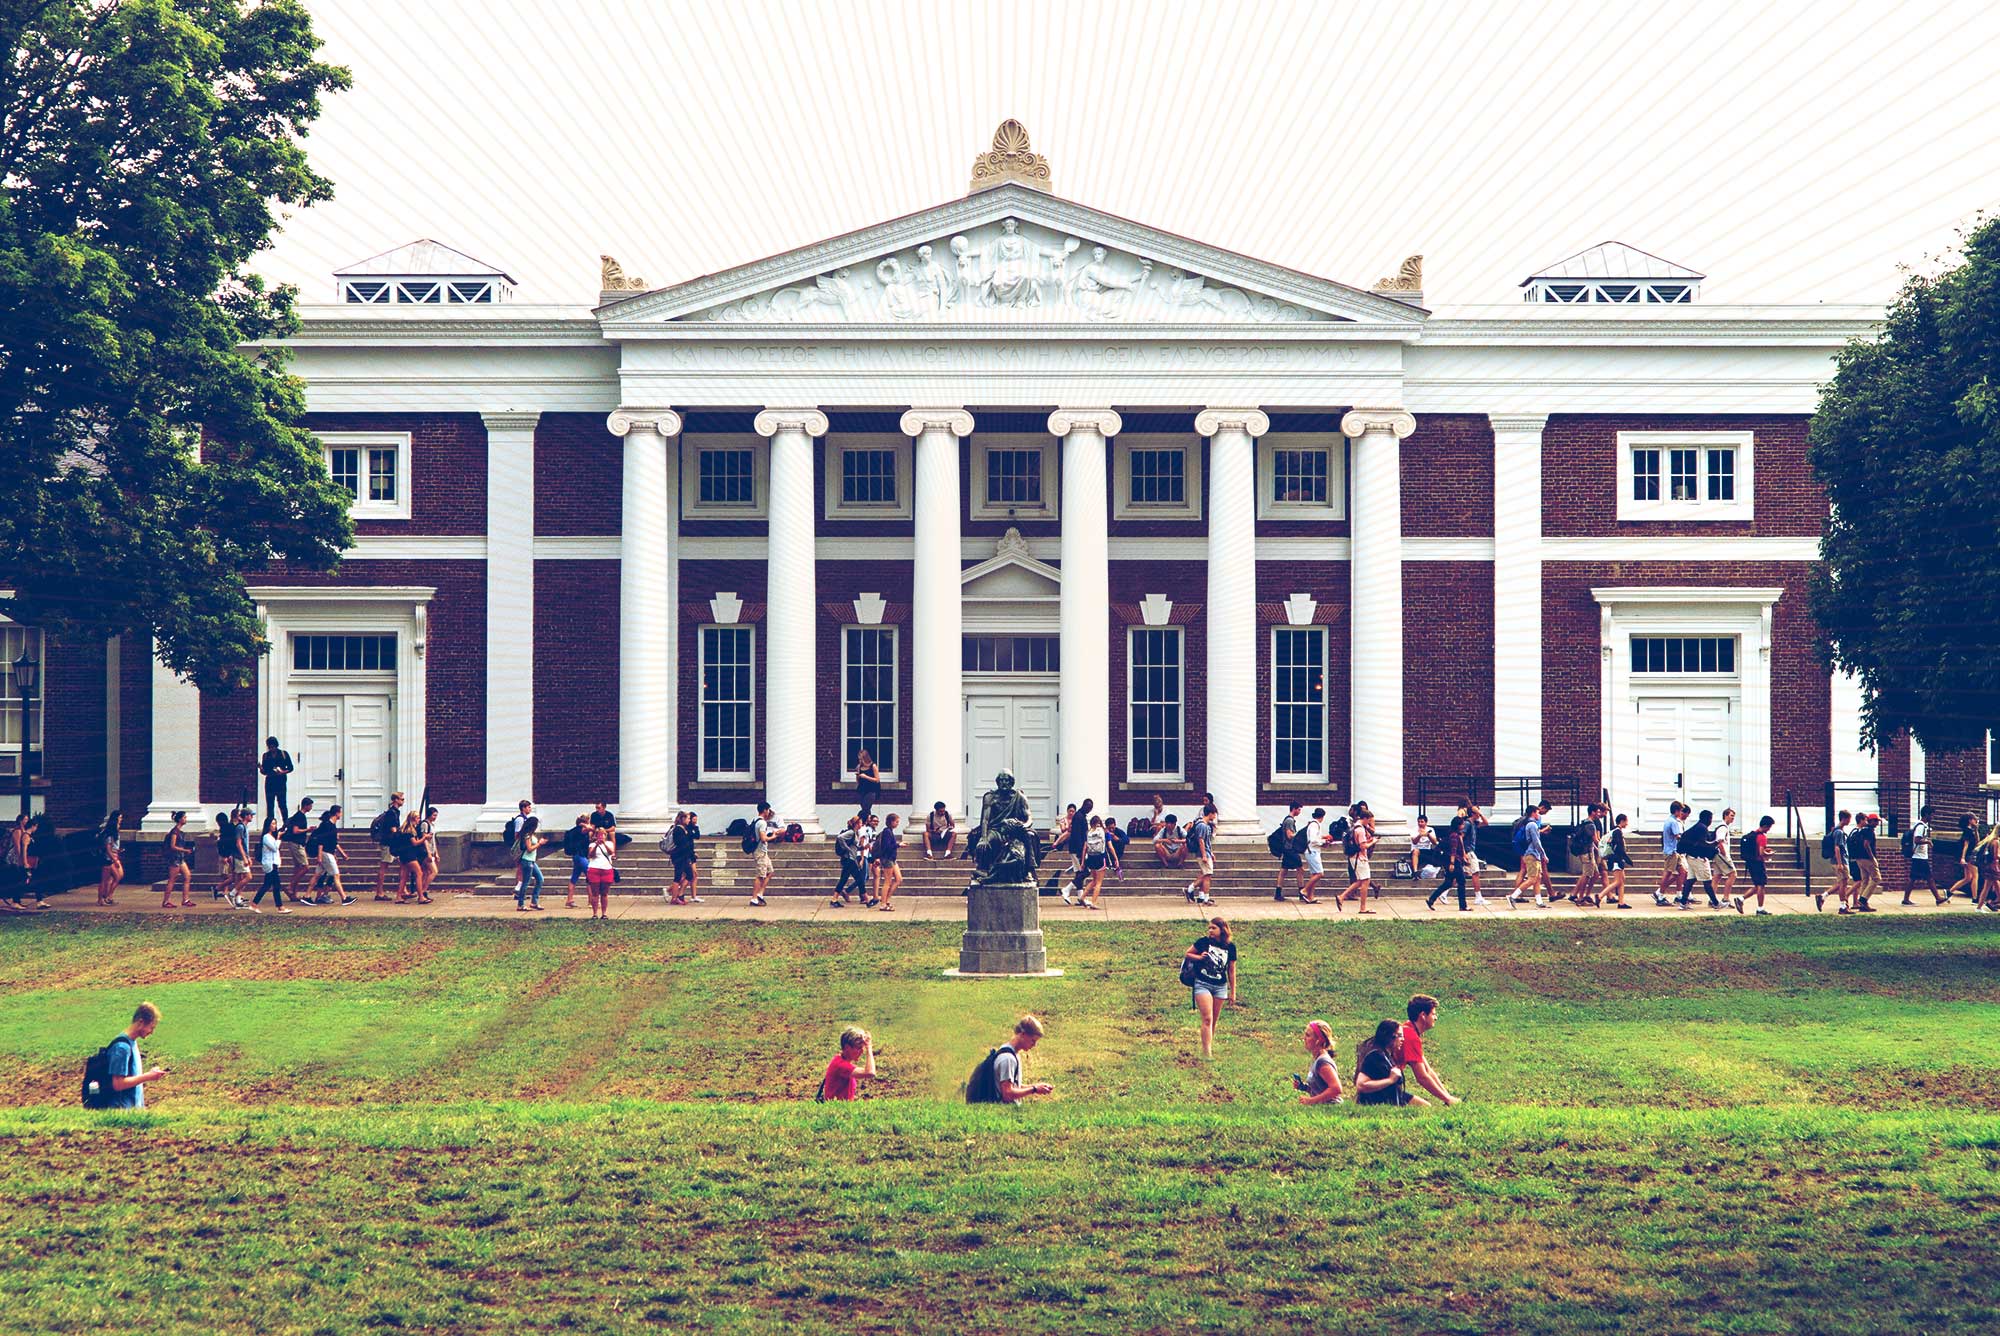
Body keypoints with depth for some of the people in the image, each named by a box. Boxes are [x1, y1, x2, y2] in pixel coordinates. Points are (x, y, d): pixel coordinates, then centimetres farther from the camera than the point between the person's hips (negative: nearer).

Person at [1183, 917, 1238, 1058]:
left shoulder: (1230, 947, 1)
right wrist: (1199, 957, -14)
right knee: (1207, 1019, -12)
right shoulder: (1204, 941, -5)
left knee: (1213, 1020, 9)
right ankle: (1206, 1052, -17)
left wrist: (1232, 992, 10)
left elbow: (1231, 971, 8)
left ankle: (1209, 1046, 23)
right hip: (1202, 984, -3)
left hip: (1220, 987, 3)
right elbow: (1188, 954, 6)